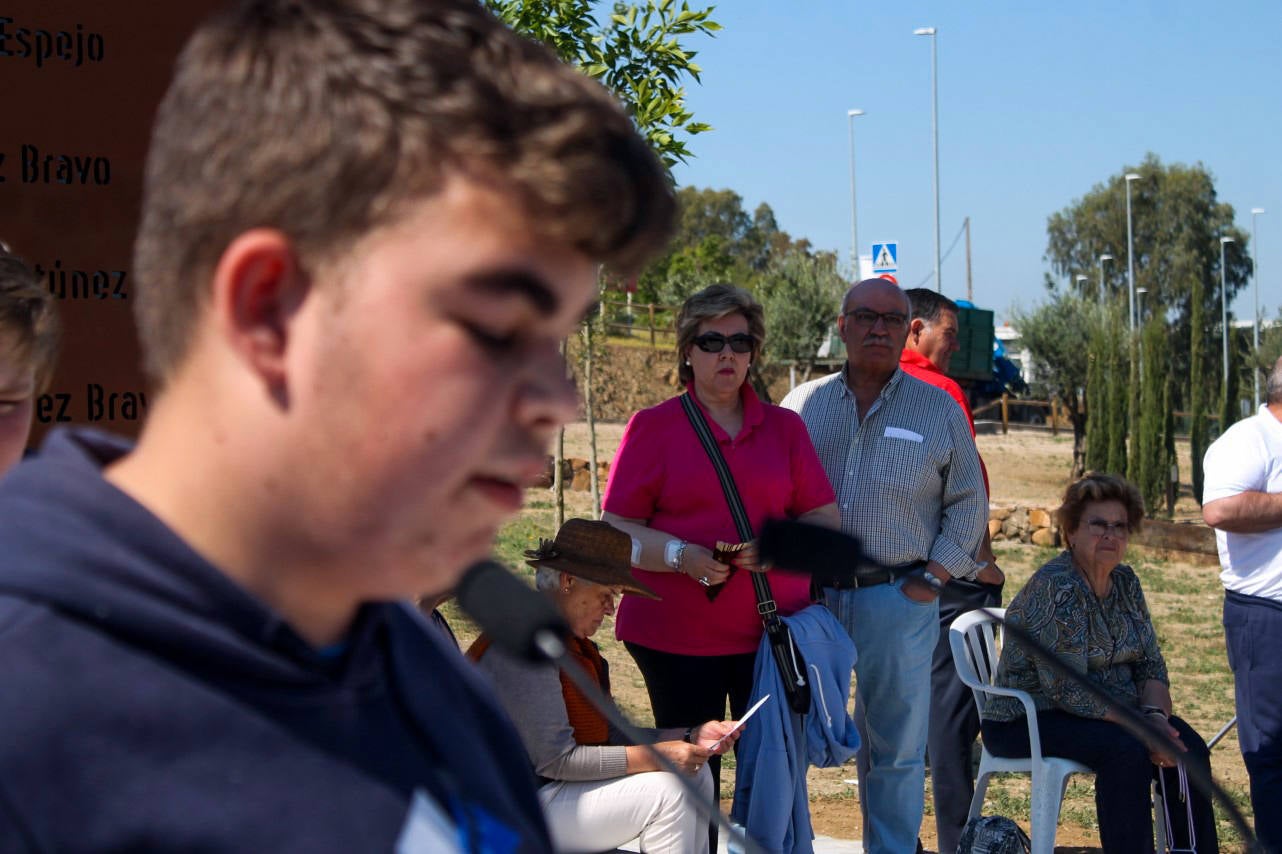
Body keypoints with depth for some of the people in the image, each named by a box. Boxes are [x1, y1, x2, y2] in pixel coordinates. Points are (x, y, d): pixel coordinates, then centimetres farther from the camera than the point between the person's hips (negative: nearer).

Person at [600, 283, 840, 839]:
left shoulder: (784, 427, 13)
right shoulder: (654, 427, 4)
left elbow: (825, 521, 10)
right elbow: (616, 528, -1)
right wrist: (682, 556, -18)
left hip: (772, 627, 2)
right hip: (677, 635, -2)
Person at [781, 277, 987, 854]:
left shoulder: (939, 410, 7)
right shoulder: (803, 405, 10)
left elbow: (969, 502, 9)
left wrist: (933, 578, -1)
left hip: (898, 600, -1)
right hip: (809, 597, 1)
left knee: (896, 750, 5)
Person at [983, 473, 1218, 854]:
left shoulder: (1125, 582, 8)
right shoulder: (1053, 587, -18)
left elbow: (1152, 665, 7)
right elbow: (1068, 689, -23)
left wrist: (1155, 715, -13)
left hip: (1111, 714, 8)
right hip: (1030, 720, -8)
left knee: (1188, 746, -15)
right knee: (1127, 750, -31)